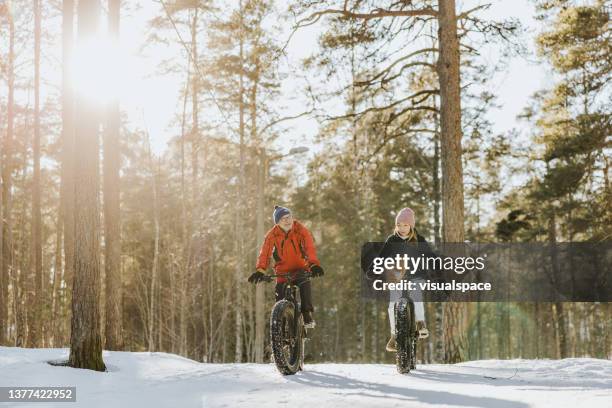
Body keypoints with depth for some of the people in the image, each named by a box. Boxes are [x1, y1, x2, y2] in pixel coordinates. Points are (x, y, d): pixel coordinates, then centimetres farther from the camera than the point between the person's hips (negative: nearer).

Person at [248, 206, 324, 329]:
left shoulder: (301, 230, -14)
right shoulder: (272, 234, -11)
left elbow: (310, 247, -27)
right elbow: (265, 252, -23)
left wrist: (314, 264, -45)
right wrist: (260, 270, -40)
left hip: (300, 267, -2)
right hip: (283, 270, 2)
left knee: (305, 283, -30)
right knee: (280, 294, -8)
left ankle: (307, 314, -22)